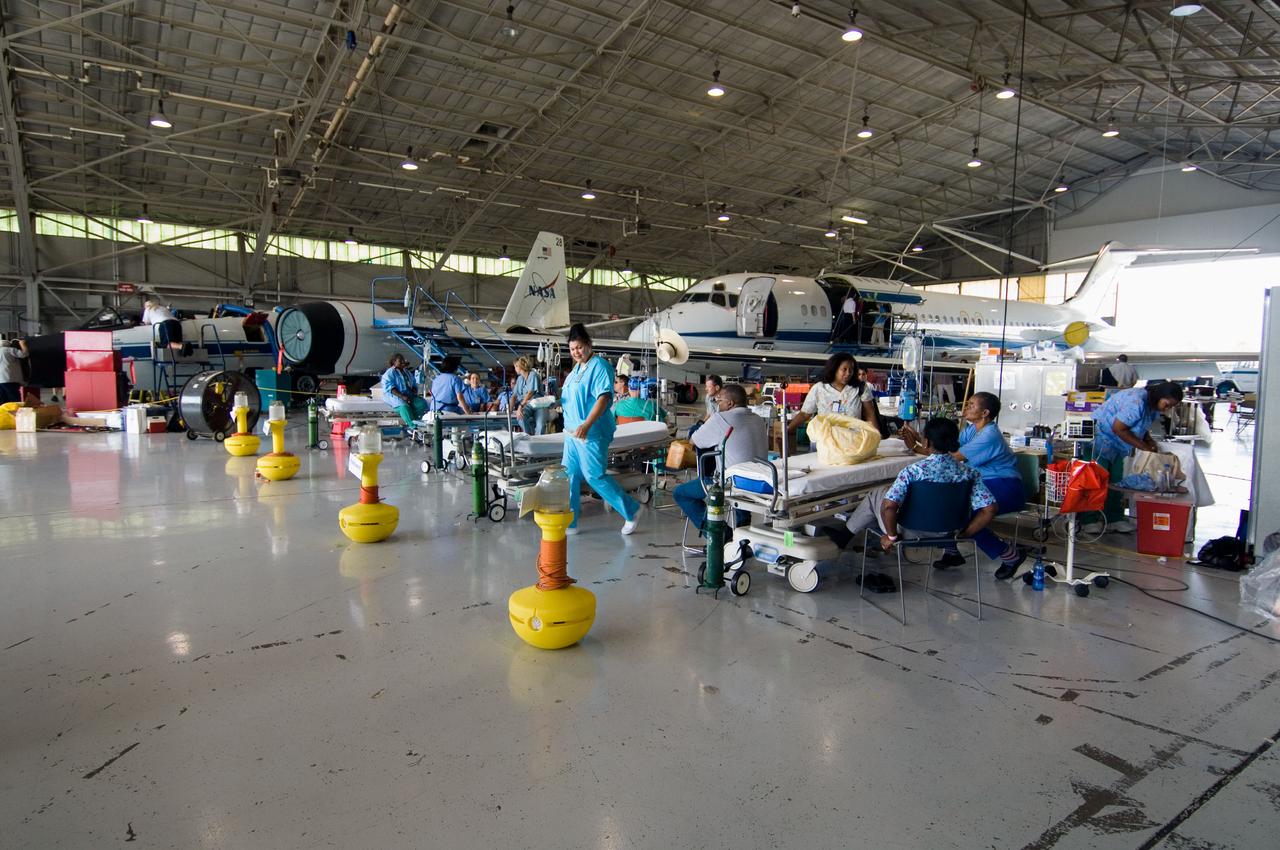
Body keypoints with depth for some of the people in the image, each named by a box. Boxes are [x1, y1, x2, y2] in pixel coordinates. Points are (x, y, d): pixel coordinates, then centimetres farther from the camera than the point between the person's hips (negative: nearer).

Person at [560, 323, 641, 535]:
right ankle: (569, 522, 18)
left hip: (592, 433, -9)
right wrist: (555, 398, 9)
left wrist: (586, 425, -29)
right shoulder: (576, 369, 16)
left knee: (594, 476, -6)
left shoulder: (600, 366, -11)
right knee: (569, 476, 9)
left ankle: (631, 511, 10)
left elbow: (603, 398, -21)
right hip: (572, 431, 9)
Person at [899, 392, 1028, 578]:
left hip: (1005, 488, -9)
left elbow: (953, 456, -26)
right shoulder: (972, 429, 8)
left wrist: (918, 446, -25)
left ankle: (1011, 555, -6)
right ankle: (951, 551, 4)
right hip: (985, 484, 9)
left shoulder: (990, 436, -22)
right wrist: (916, 439, -13)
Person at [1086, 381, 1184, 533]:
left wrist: (1149, 441, -5)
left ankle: (1114, 519, 16)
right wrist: (1144, 446, -22)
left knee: (1116, 482, 10)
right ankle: (1089, 521, -2)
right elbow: (1118, 428, -27)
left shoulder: (1153, 405, 1)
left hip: (1117, 446, 10)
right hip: (1101, 439, -10)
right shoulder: (1136, 401, -28)